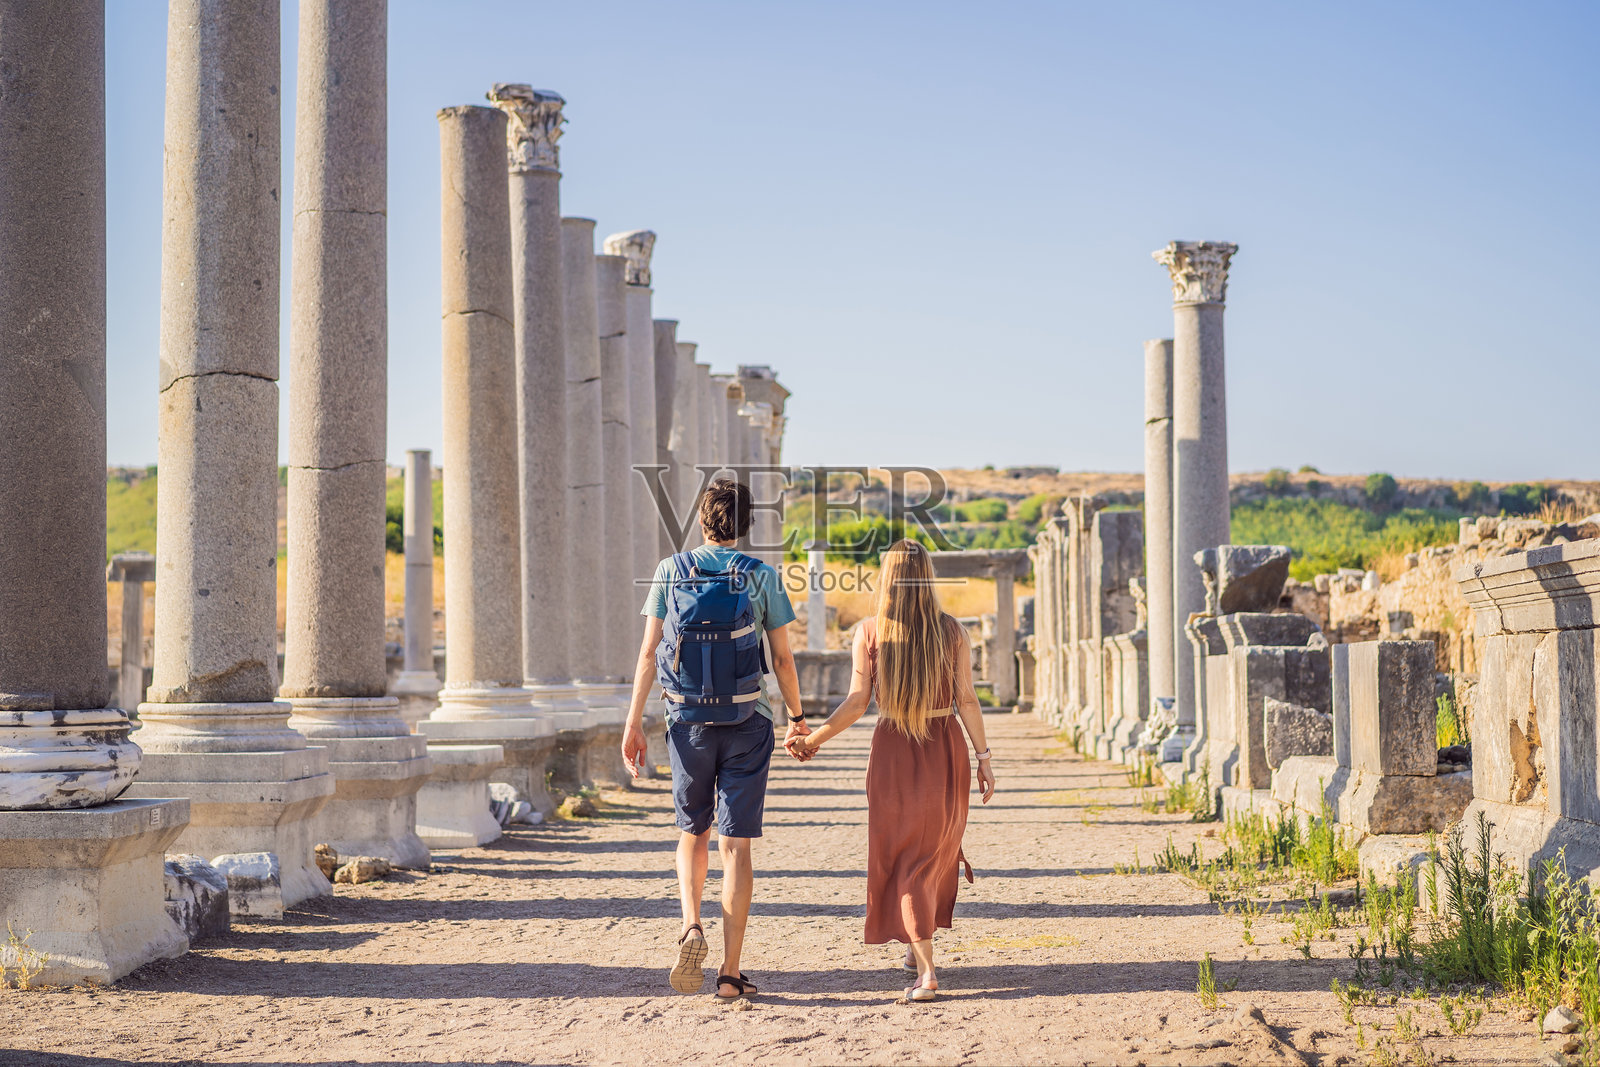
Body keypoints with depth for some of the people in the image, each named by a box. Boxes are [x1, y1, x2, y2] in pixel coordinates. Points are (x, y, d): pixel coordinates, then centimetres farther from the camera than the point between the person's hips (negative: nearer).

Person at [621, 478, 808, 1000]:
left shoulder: (670, 571, 1)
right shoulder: (761, 576, -1)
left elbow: (649, 653, -2)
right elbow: (783, 659, 1)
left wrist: (634, 722, 0)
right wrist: (797, 716, 15)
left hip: (689, 720, 1)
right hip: (747, 722, -1)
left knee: (693, 833, 19)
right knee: (736, 844, 1)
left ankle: (691, 926, -6)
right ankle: (731, 971, 0)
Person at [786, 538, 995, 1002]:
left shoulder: (869, 631, -6)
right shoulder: (950, 630, -3)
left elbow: (856, 703, -9)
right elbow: (967, 700, -5)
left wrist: (812, 739, 2)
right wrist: (984, 755, 2)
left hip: (894, 751, -1)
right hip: (946, 747, 1)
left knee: (903, 858, 6)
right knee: (937, 849, 21)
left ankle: (926, 970, -7)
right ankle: (917, 948, 34)